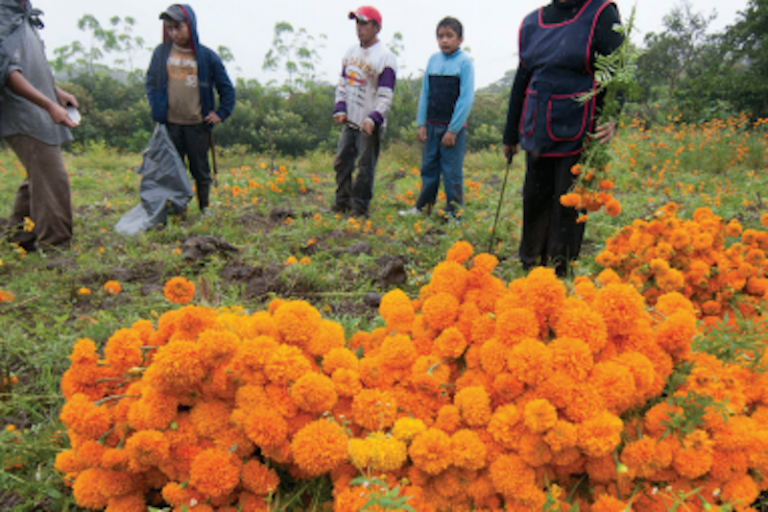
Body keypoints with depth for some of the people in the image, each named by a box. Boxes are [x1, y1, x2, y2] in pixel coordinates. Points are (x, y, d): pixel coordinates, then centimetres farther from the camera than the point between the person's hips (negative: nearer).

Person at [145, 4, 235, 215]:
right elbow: (150, 82, 15)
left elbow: (226, 87, 8)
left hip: (197, 126, -1)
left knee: (201, 170, 9)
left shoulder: (207, 56, 0)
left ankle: (205, 209, 23)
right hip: (170, 125, 1)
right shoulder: (161, 52, 5)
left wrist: (221, 113, 2)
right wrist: (156, 108, 5)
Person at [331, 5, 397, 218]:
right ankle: (342, 202, 27)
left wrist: (373, 119, -29)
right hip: (349, 121, 7)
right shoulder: (351, 51, 11)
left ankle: (360, 208, 12)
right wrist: (340, 108, 4)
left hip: (370, 125, -7)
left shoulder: (385, 58, -11)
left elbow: (386, 95, -16)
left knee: (365, 167, -1)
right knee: (342, 161, 12)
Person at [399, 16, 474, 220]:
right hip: (432, 126, 5)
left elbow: (466, 98, -10)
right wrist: (421, 124, 5)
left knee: (451, 171, 0)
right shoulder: (433, 60, 8)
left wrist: (453, 130, -13)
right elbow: (425, 93, 12)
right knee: (428, 167, 11)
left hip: (454, 127, -5)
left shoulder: (464, 62, -6)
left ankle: (454, 213, 11)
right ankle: (423, 207, 23)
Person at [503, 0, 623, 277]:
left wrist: (611, 118, -26)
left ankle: (560, 279, 16)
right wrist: (510, 135, 19)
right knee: (534, 201, 10)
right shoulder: (531, 22, 11)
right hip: (536, 135, 5)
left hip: (576, 137, -4)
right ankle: (530, 267, 28)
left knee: (568, 206, 2)